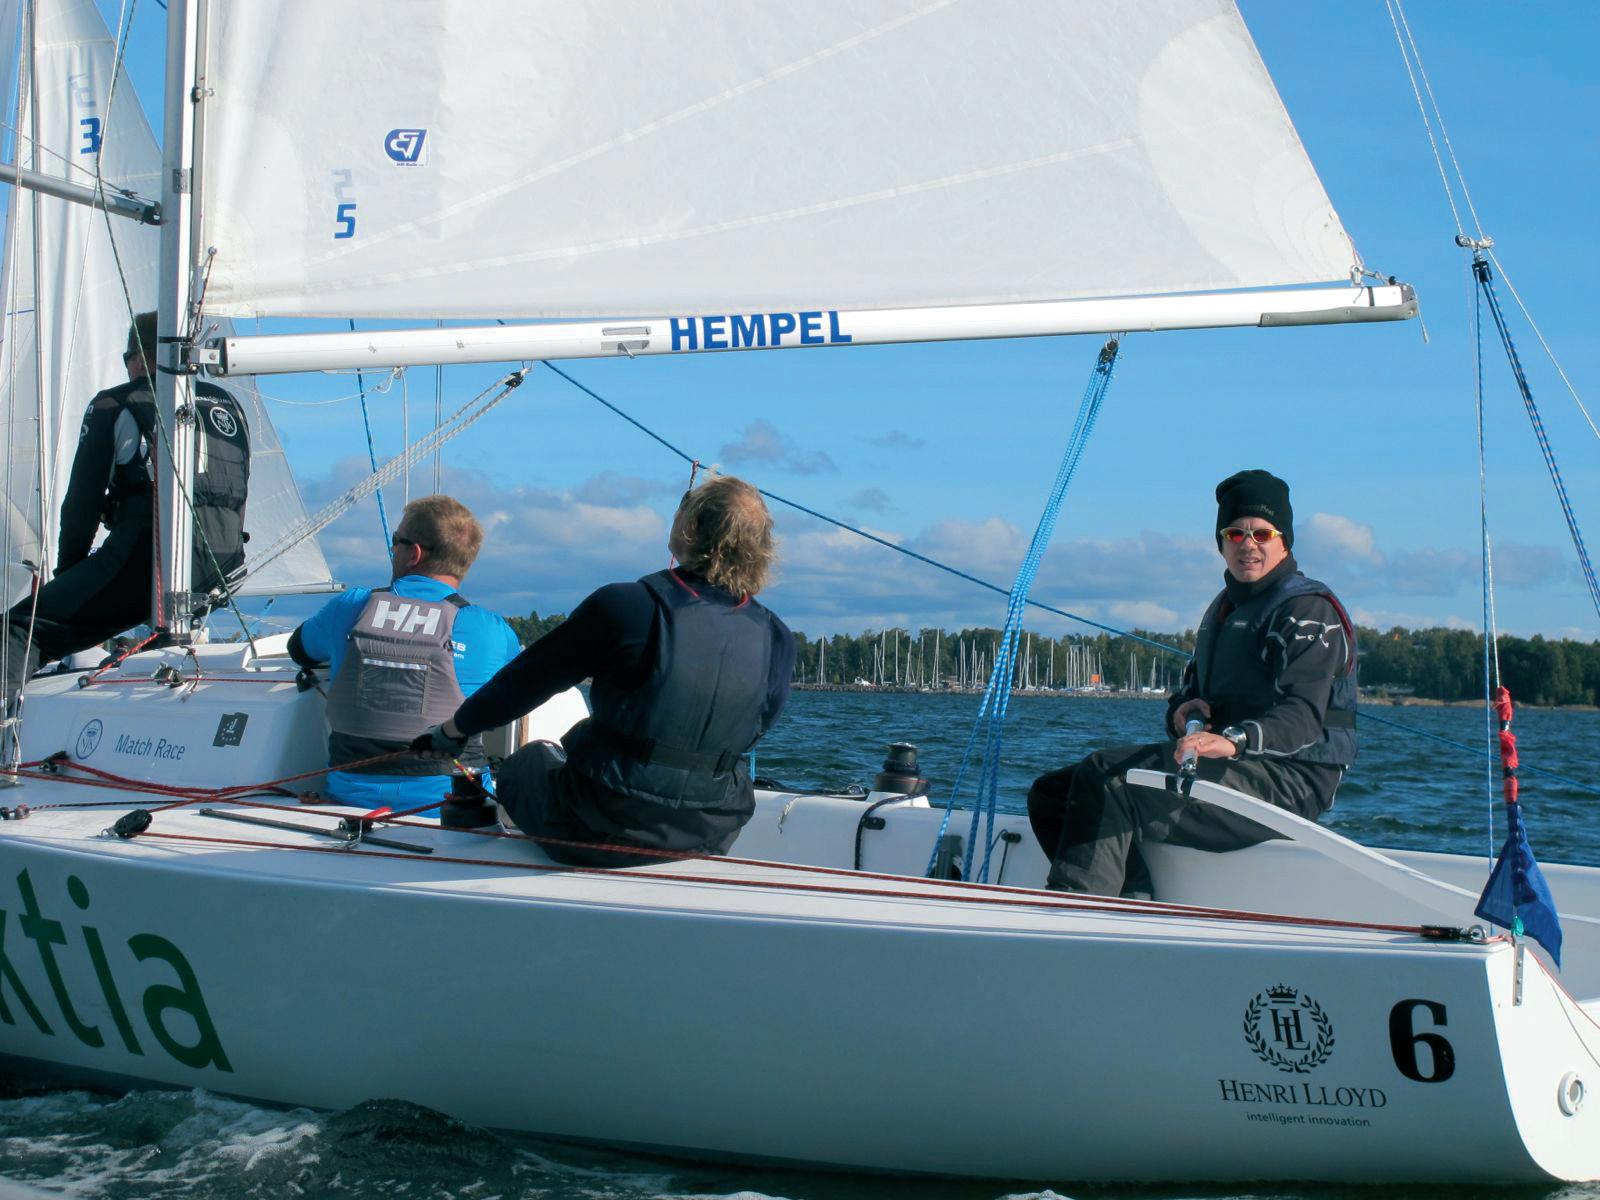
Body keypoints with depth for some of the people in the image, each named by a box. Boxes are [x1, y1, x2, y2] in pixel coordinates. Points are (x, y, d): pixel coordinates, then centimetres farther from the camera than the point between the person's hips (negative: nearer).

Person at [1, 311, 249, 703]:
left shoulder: (113, 406, 8)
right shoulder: (227, 405, 23)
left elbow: (82, 500, 8)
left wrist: (67, 572, 20)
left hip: (150, 553, -6)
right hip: (225, 567, 7)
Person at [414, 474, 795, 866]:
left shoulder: (625, 606, -17)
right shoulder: (777, 639, -6)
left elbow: (525, 682, -6)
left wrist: (451, 730, 11)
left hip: (602, 834, -4)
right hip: (712, 837, 5)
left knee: (525, 764, 27)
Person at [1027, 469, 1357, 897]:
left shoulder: (1309, 609, -6)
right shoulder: (1223, 607, 23)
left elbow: (1304, 716, -20)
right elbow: (1191, 689, 25)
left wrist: (1234, 740, -39)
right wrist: (1182, 710, -2)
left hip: (1287, 780, -10)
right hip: (1229, 771, 10)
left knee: (1106, 781, -29)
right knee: (1051, 795, -2)